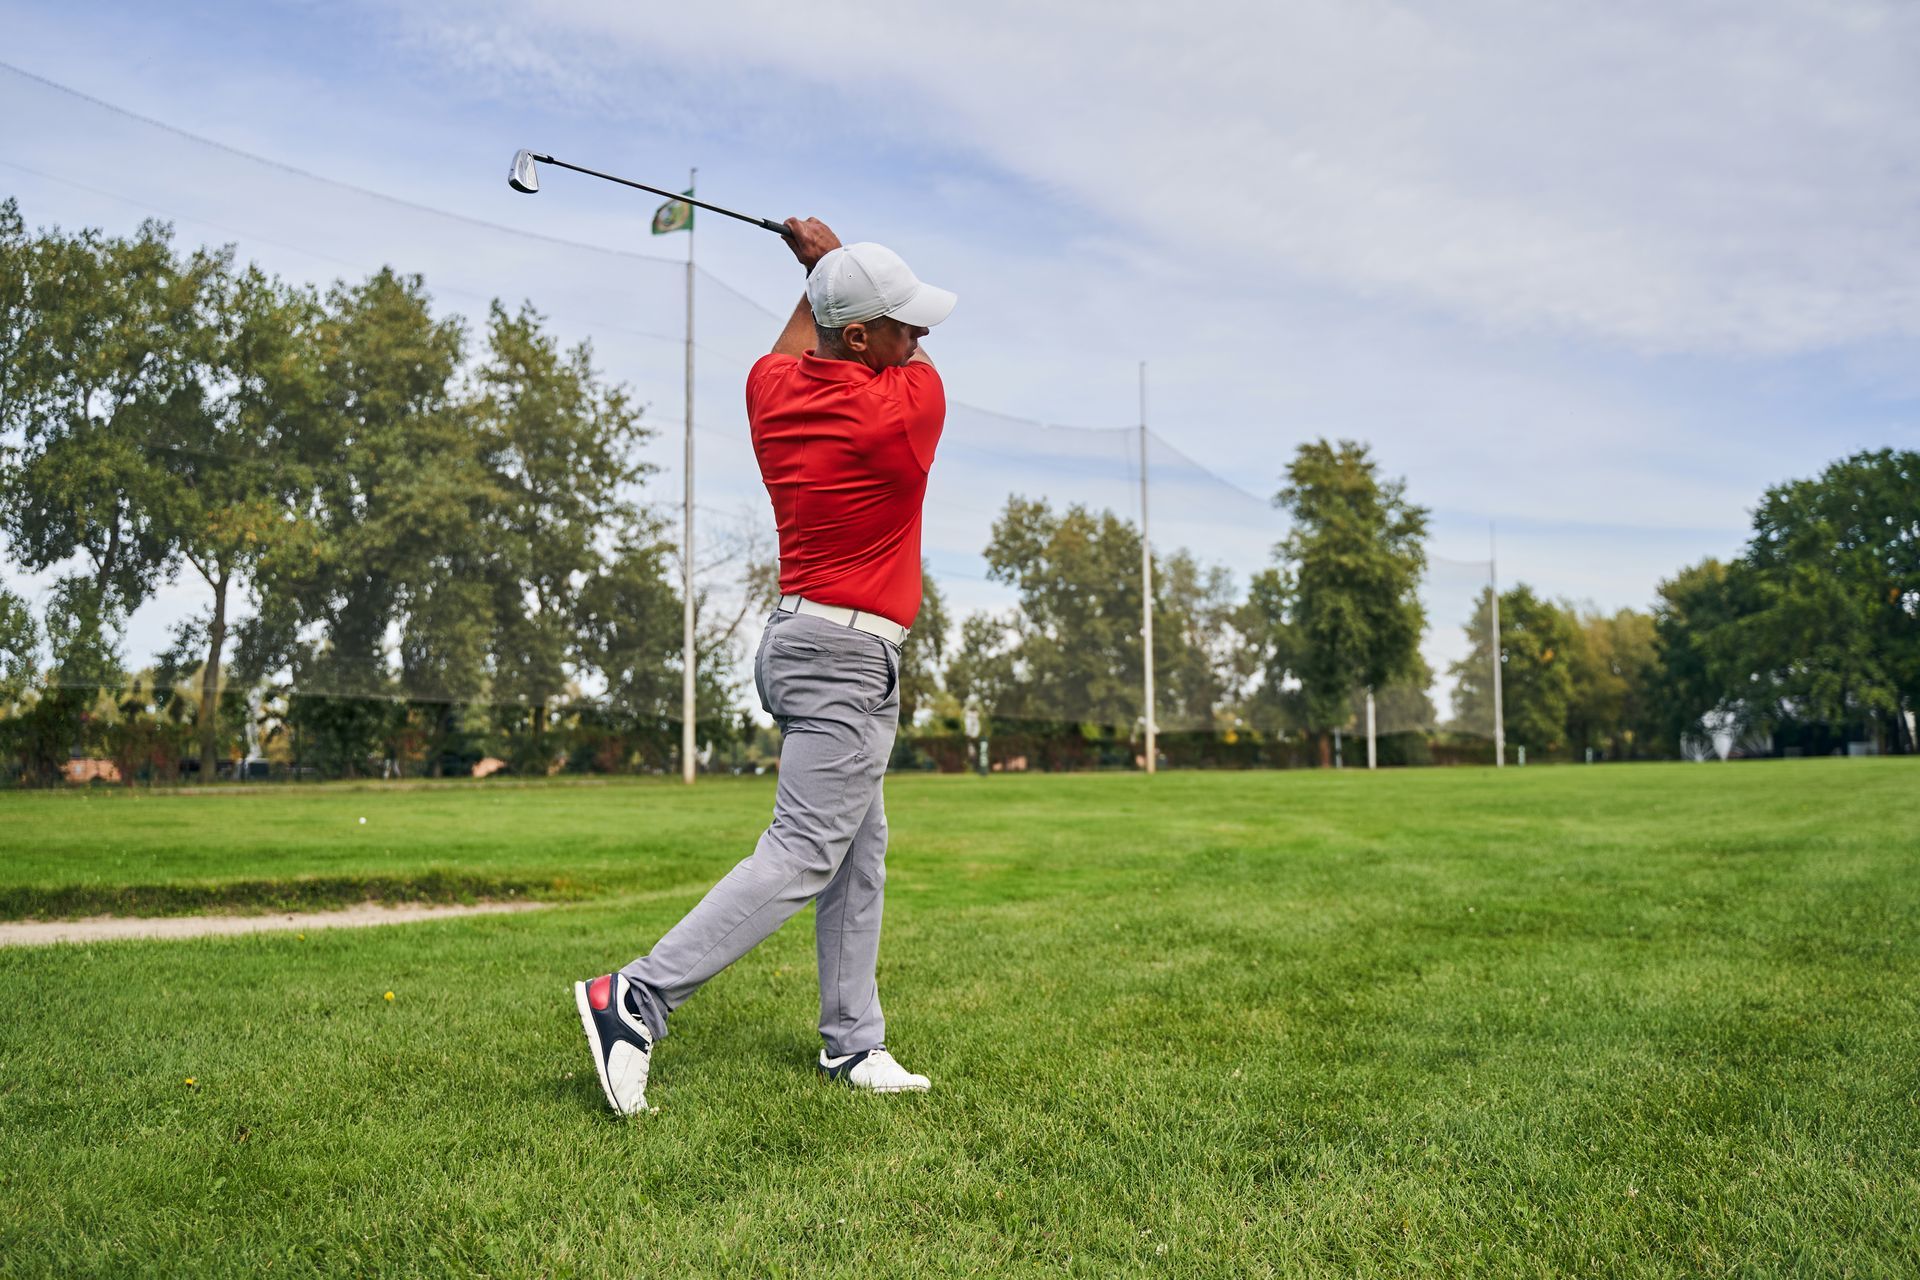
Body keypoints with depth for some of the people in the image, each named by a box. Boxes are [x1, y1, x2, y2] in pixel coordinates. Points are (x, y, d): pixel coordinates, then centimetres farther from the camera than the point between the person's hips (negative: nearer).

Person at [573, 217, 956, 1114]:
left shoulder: (769, 387, 3)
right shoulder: (911, 402, -15)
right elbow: (910, 361, 9)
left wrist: (820, 274, 41)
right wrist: (831, 255, 19)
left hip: (803, 636, 9)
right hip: (848, 655, -9)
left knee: (860, 851, 13)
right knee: (802, 855, -8)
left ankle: (853, 1043, 17)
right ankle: (635, 1001, -10)